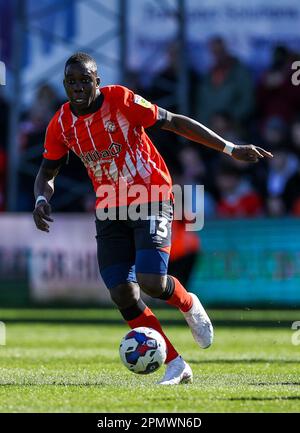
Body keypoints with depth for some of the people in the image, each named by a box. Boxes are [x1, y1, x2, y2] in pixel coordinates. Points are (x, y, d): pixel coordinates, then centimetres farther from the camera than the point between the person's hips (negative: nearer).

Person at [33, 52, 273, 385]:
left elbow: (175, 123, -9)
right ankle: (176, 366, 5)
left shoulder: (120, 100, -14)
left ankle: (188, 305, 15)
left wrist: (230, 149, -9)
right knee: (122, 295, -7)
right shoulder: (61, 125, -1)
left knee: (151, 281, -22)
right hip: (110, 211, 5)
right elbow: (46, 174, 12)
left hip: (151, 200, -5)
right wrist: (42, 200, -12)